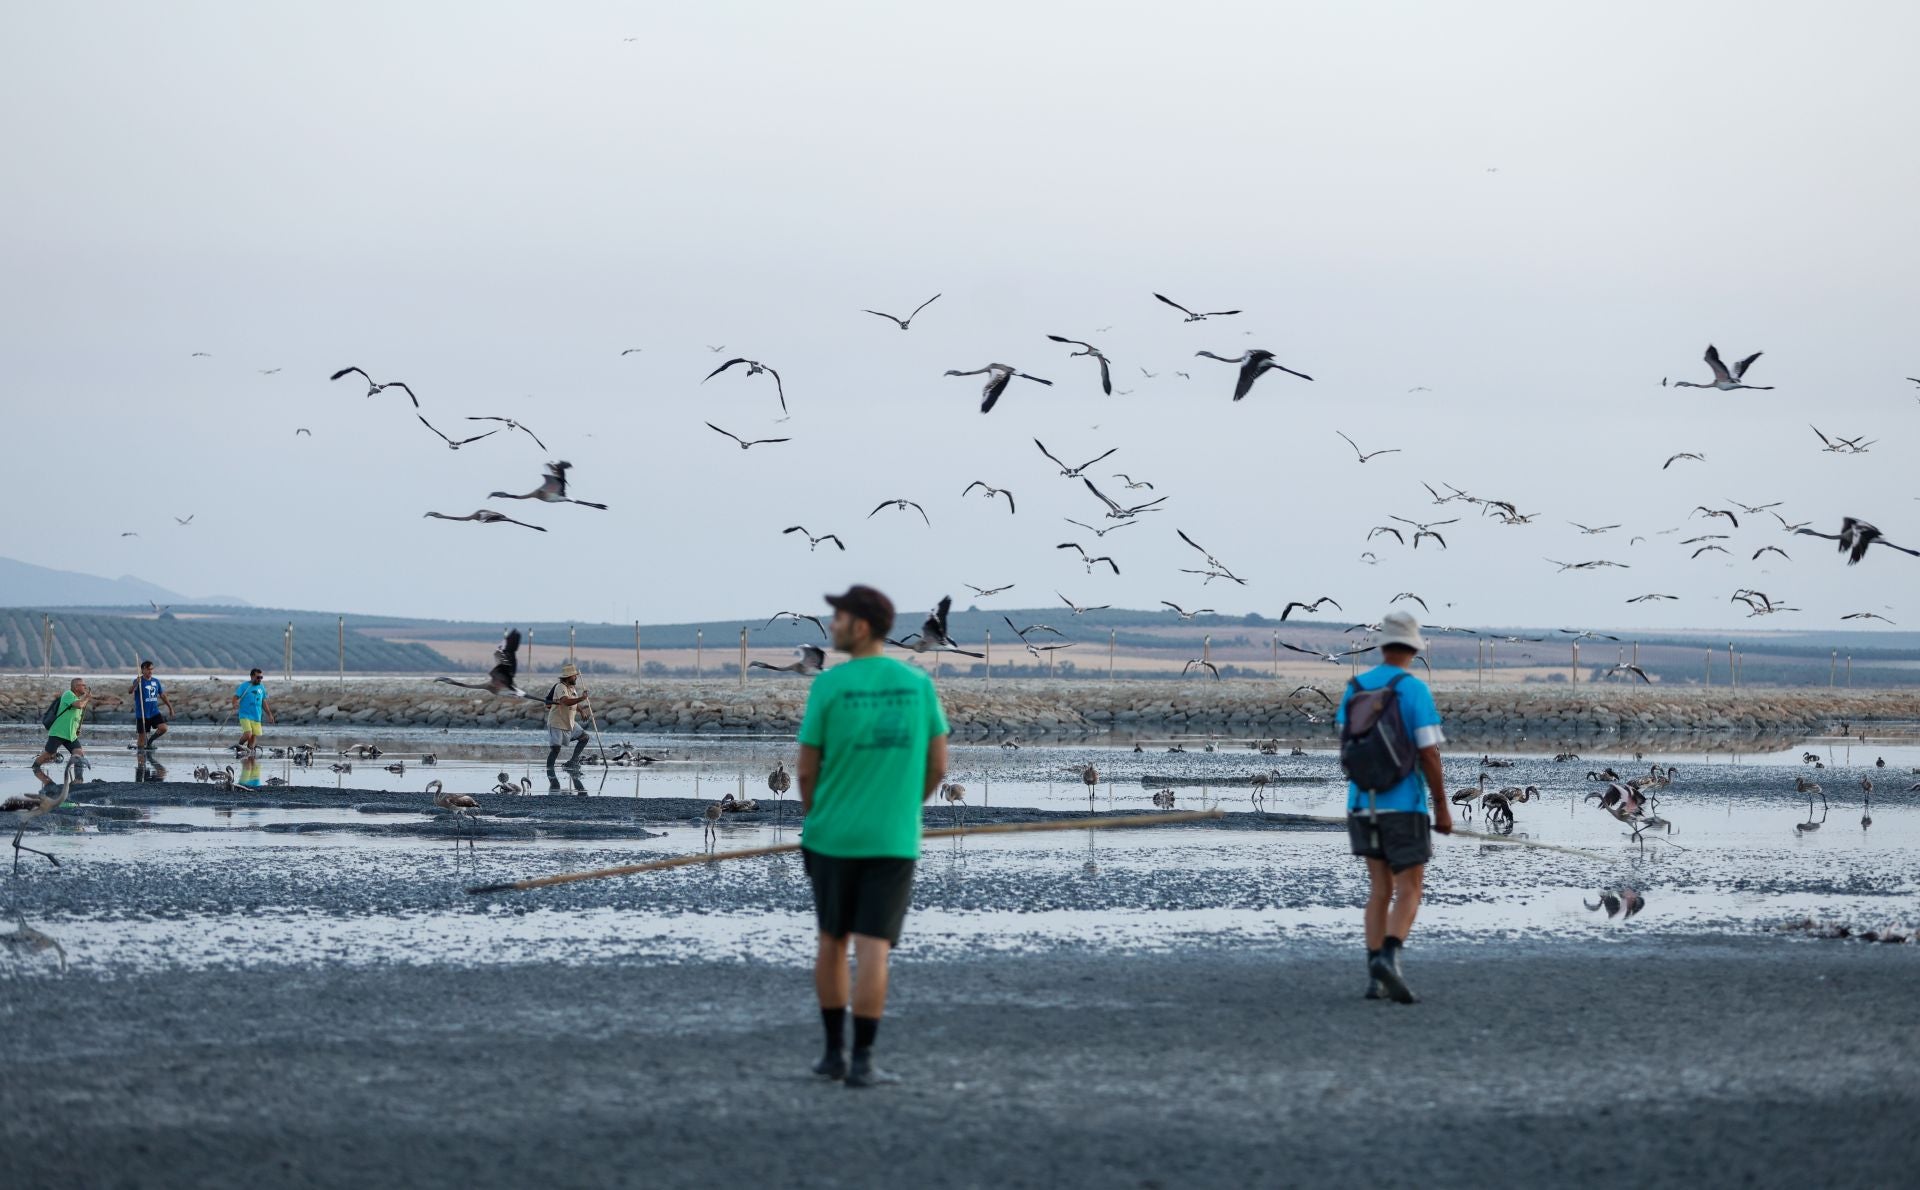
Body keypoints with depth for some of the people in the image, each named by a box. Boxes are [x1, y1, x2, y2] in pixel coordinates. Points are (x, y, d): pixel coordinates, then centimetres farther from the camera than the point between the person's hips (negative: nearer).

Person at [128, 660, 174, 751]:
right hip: (142, 714, -4)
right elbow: (130, 691, -27)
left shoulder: (156, 681, 7)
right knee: (142, 736, -1)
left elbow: (162, 695, 18)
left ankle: (150, 740, 10)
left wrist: (170, 708, 20)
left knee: (163, 728, -15)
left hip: (154, 712, 4)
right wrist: (136, 684, -46)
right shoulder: (139, 681, -9)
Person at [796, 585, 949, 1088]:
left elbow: (807, 770, -4)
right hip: (894, 839, 0)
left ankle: (834, 1052, 19)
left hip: (832, 835, 0)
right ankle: (861, 1062, -8)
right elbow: (937, 766, 2)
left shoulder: (828, 686, -9)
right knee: (873, 950, -1)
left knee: (832, 940, 16)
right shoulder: (919, 684, -2)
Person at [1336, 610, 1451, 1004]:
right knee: (1409, 891, -1)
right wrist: (1442, 807, -6)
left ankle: (1375, 977, 4)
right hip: (1404, 806, -5)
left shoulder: (1355, 689, 5)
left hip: (1363, 805, 5)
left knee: (1380, 889, 13)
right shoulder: (1416, 690, -11)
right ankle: (1388, 959, -25)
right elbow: (1429, 753, -14)